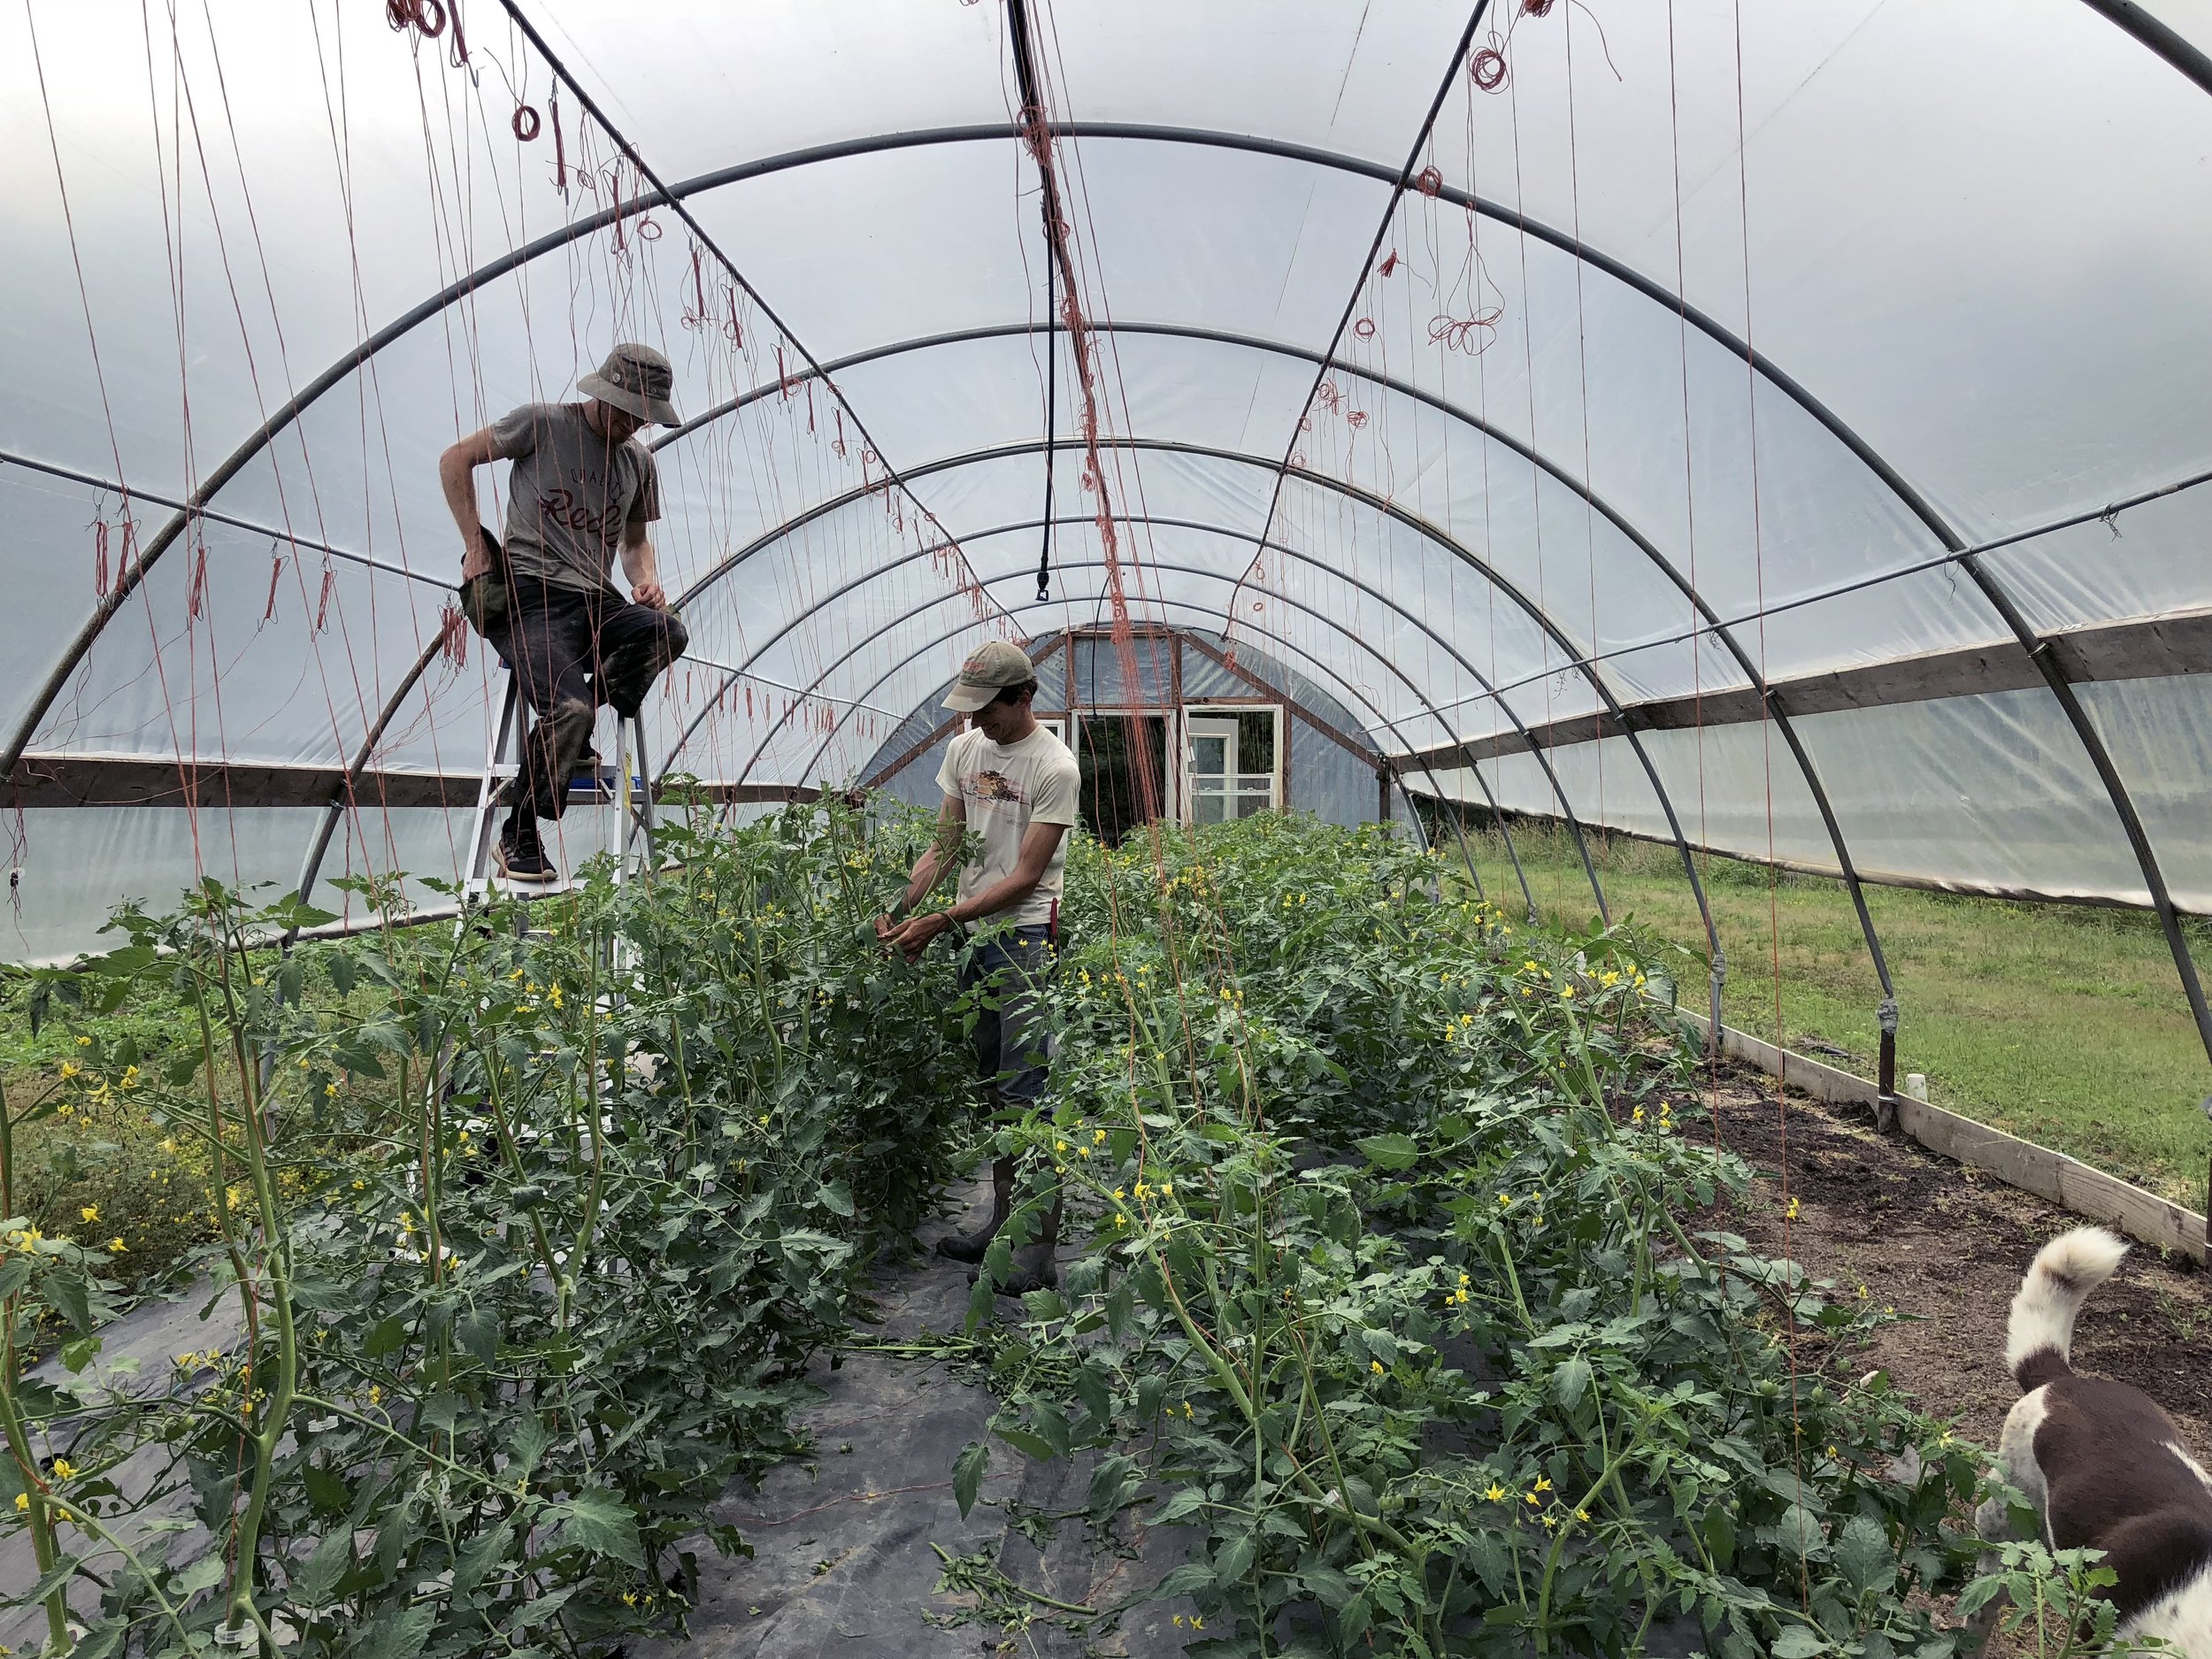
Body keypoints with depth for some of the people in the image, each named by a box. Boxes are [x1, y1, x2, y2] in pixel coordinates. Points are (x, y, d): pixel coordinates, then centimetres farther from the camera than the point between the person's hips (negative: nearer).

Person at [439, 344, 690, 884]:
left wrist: (647, 579, 6)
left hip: (596, 601, 5)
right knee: (569, 707, -29)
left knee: (667, 633, -29)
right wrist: (475, 546, -1)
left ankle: (572, 737, -7)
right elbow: (455, 461, 6)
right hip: (531, 595, -5)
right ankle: (518, 835, -8)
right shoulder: (543, 423, 2)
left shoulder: (639, 460, 19)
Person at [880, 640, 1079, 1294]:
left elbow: (1026, 876, -15)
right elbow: (945, 846, 13)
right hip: (974, 935, 8)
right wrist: (900, 906, -2)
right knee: (988, 1083, 14)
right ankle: (1004, 1220, 26)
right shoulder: (964, 749, 9)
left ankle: (1042, 1246, 0)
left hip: (1024, 935, -7)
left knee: (1025, 1091, -8)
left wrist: (942, 920, -19)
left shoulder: (1054, 767, -13)